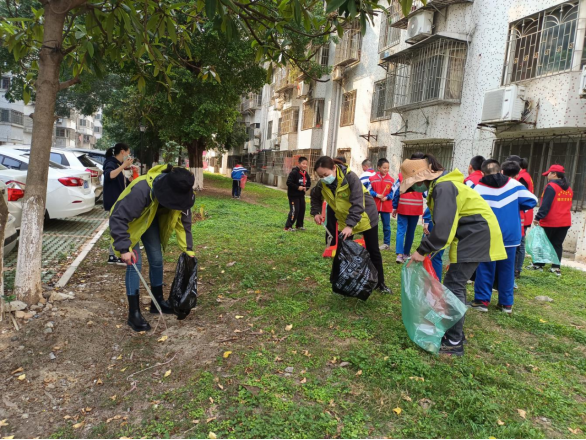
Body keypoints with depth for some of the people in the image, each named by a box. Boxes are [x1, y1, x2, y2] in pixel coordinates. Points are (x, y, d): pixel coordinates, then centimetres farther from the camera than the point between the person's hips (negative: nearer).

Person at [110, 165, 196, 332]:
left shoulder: (179, 193, -23)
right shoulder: (141, 190, -42)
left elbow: (184, 221, -10)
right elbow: (118, 218, -38)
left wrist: (188, 249, -10)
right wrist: (124, 248, -39)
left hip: (151, 221, 6)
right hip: (129, 222, -6)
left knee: (157, 260, 7)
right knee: (135, 264, -12)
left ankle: (157, 301, 25)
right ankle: (134, 313, -3)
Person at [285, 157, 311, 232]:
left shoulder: (306, 174, 6)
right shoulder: (294, 172, -16)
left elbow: (309, 183, 17)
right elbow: (289, 182, -20)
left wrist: (306, 188, -5)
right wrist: (298, 187, -22)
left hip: (301, 195, 8)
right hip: (293, 195, -8)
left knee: (302, 210, 10)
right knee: (295, 210, -13)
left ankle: (299, 225, 25)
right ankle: (288, 227, -5)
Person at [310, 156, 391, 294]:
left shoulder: (350, 177, -30)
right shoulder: (322, 184, -12)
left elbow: (357, 203, -35)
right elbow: (315, 197, 11)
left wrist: (351, 224, -42)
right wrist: (316, 212, -5)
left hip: (366, 217, -4)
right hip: (344, 221, 4)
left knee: (373, 251, 8)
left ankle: (380, 283, 23)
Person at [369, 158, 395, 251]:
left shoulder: (391, 180, -1)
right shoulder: (373, 178, -3)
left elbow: (393, 192, 1)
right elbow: (369, 190, -1)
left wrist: (387, 197, -15)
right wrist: (376, 195, -16)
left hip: (386, 206, 0)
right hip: (374, 205, 0)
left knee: (386, 225, 8)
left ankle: (387, 244, 18)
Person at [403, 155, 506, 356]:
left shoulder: (443, 187, -20)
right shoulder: (440, 186, 14)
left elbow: (442, 225, -28)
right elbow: (443, 222, 17)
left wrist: (422, 250, -20)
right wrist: (429, 247, 9)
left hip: (477, 235, -10)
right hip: (471, 234, 10)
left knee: (453, 286, -10)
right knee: (455, 284, 13)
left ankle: (454, 343, -5)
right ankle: (455, 334, 23)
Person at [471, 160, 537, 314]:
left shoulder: (478, 188, -6)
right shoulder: (514, 184, 0)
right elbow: (531, 201, 0)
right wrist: (515, 207, 17)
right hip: (510, 235, 2)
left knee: (485, 268, 7)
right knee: (507, 269, 11)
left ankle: (482, 300, 8)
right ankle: (506, 303, 17)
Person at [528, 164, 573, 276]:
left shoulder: (551, 186, -13)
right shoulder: (569, 189, 11)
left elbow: (545, 205, -19)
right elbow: (568, 205, 17)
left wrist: (538, 218, -17)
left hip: (550, 222, -6)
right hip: (565, 222, 6)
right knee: (557, 244, 10)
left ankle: (539, 265, 13)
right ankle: (556, 268, 7)